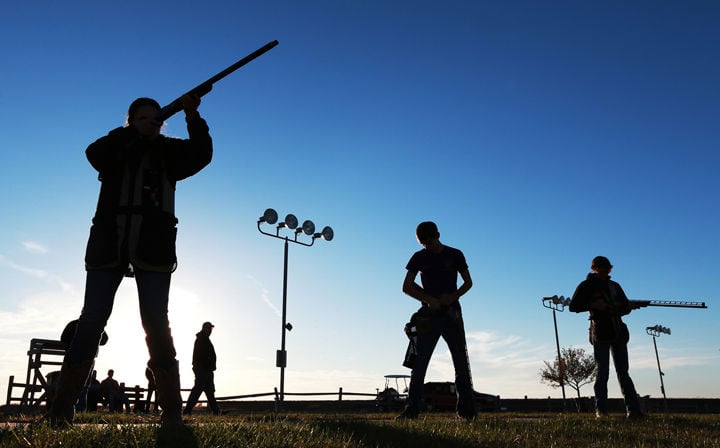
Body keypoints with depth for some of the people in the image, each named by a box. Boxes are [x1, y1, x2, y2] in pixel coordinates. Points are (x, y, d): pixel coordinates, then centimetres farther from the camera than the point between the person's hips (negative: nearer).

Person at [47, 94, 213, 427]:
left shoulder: (168, 152, 14)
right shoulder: (115, 148, 14)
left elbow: (202, 153, -2)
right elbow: (94, 153, -8)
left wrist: (192, 117, -14)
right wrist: (134, 133, -13)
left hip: (153, 246, -1)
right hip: (109, 243, 1)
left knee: (156, 324, -6)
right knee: (91, 320, -2)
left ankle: (171, 409, -6)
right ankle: (62, 407, 2)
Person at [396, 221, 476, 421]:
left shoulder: (455, 255, 4)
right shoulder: (419, 257, 4)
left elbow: (468, 282, 8)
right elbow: (407, 286, 0)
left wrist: (453, 296, -12)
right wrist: (429, 299, -15)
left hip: (451, 313, 0)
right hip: (429, 315, 0)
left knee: (461, 362, 0)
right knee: (419, 361, -4)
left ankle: (467, 410, 6)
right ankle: (411, 409, -3)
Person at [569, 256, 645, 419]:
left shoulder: (614, 286, 17)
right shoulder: (586, 286, 2)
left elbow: (624, 307, 20)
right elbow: (573, 306, -5)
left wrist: (629, 306, -3)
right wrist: (593, 305, -17)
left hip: (618, 333, 5)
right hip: (600, 334, -5)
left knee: (623, 372, 5)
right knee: (603, 373, -5)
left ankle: (633, 409, 5)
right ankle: (601, 411, -2)